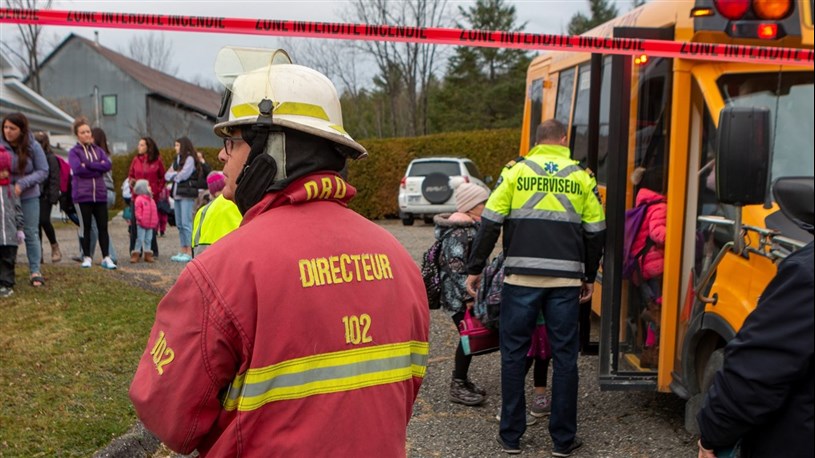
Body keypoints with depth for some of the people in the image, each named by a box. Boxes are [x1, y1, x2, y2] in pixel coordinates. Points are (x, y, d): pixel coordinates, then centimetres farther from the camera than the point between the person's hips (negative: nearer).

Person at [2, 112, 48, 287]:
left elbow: (43, 171, -7)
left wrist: (22, 184, -19)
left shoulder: (33, 147, -8)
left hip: (28, 196, 0)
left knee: (31, 233, 4)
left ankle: (35, 271, 10)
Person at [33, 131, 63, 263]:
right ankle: (39, 251, 13)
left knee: (44, 221, -11)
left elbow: (54, 178, -8)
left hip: (45, 195, -5)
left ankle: (55, 247, 8)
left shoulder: (51, 158, -5)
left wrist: (53, 197, -14)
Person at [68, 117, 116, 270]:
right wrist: (98, 167, -8)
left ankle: (106, 257, 5)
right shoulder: (74, 152, 3)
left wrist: (88, 165, -10)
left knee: (103, 226, 1)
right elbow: (77, 168, -14)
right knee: (86, 227, 3)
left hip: (100, 194, 3)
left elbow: (108, 165, -3)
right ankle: (87, 257, 12)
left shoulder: (98, 150, 14)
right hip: (82, 195, -3)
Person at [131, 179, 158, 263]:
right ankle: (136, 254, 4)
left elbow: (154, 212, 15)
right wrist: (140, 219, -20)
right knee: (140, 239, -4)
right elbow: (138, 211, -14)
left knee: (148, 239, 10)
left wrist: (155, 222, 10)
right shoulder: (139, 199, -9)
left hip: (150, 225, 7)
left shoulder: (151, 200, 14)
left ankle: (148, 255, 16)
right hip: (141, 225, -7)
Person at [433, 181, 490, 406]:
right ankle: (457, 387, 6)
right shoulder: (459, 231, -18)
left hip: (470, 293, 10)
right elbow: (456, 267, -22)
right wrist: (469, 296, -22)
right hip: (458, 296, -10)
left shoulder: (471, 226, 14)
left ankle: (462, 381, 26)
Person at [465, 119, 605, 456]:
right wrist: (589, 276, 19)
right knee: (564, 355, 9)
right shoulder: (582, 176, 9)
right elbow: (595, 231, 9)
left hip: (521, 276, -1)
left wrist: (474, 269, 6)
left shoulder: (516, 170, 5)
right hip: (566, 278, 1)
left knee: (513, 353, 9)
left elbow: (490, 223, 0)